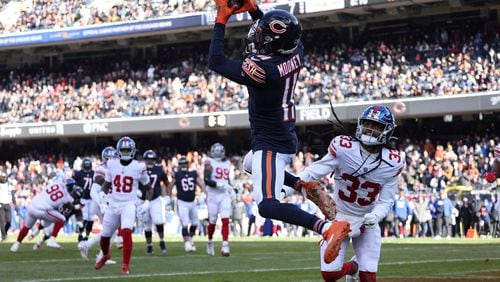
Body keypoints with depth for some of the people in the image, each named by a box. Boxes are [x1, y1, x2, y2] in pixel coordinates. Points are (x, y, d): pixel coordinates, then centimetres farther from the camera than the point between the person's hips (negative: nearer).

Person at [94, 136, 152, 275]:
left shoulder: (139, 167, -5)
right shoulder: (112, 164, 2)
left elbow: (149, 188, 7)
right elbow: (106, 184, 16)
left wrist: (147, 202, -8)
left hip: (128, 205, -3)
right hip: (113, 205, 3)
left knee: (126, 232, -27)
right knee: (104, 236, 12)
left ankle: (126, 265, -17)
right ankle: (105, 255, 46)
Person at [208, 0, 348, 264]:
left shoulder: (262, 68, -28)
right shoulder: (296, 53, -6)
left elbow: (216, 62, -18)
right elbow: (276, 36, 19)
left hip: (270, 145, -9)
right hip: (287, 140, 9)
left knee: (268, 206, -17)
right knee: (251, 163, 36)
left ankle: (328, 227, -33)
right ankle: (306, 186, 20)